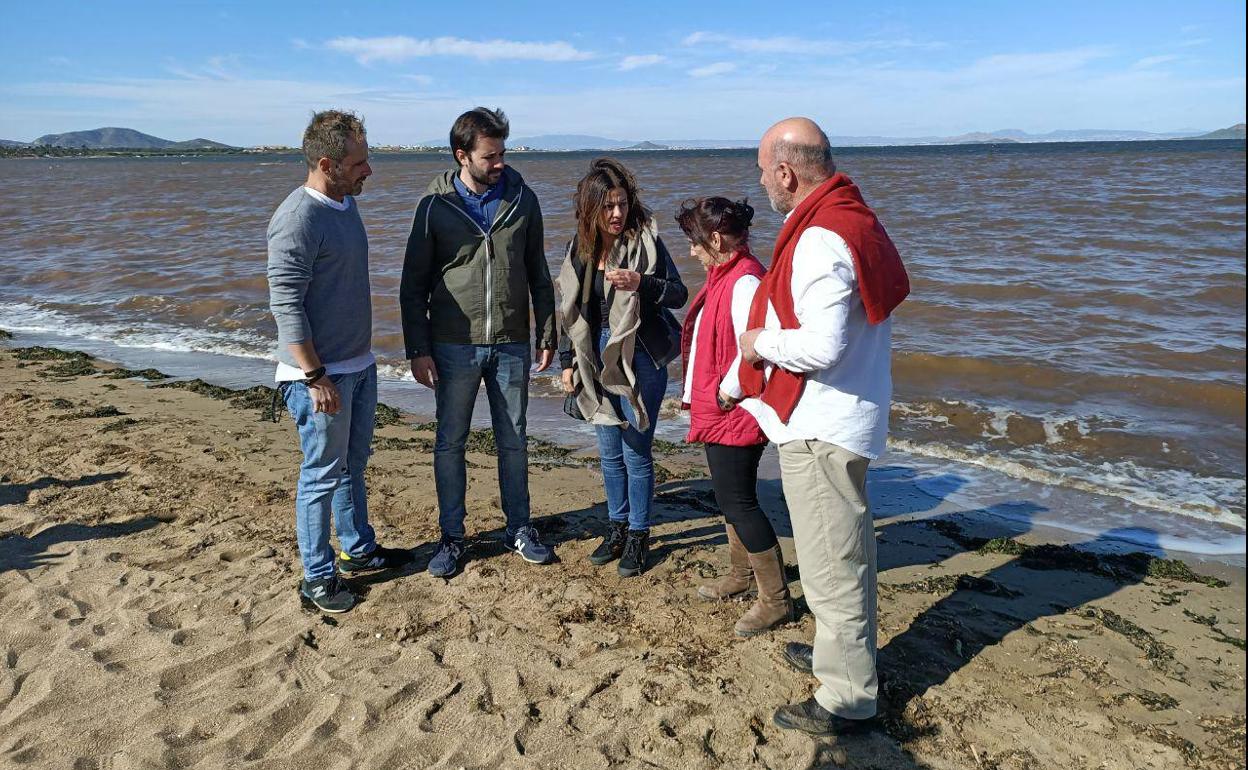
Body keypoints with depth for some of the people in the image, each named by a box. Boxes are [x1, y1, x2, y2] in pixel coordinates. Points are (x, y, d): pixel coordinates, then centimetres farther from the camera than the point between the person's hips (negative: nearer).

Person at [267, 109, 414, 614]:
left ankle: (359, 549, 36)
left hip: (359, 365, 9)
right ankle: (317, 576, 17)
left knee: (353, 465, 20)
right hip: (321, 374, -9)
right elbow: (286, 306, -22)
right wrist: (316, 376, -22)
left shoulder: (346, 203, 9)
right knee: (322, 475, 3)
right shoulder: (297, 219, -20)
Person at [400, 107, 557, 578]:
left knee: (514, 441, 12)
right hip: (454, 346, -1)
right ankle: (451, 537, 23)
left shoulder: (521, 199, 1)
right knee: (450, 443, 8)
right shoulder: (436, 205, -5)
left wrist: (547, 335, 6)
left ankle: (519, 529, 27)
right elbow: (413, 285, -2)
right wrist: (417, 350, -7)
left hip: (511, 344, 2)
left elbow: (538, 273, 8)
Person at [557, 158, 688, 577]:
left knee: (636, 451, 2)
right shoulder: (577, 249, 5)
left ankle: (638, 536, 18)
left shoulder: (645, 239, -9)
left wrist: (641, 283, -27)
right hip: (596, 360, 5)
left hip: (640, 358, -4)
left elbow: (679, 294, -9)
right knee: (609, 452, 13)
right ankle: (617, 527, 29)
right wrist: (568, 362, 10)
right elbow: (572, 310, 12)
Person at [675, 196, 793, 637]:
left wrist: (727, 392, -18)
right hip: (716, 413, 11)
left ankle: (775, 600, 5)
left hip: (735, 414, -11)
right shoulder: (723, 276, 12)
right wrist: (696, 394, 17)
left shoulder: (745, 281, -21)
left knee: (738, 501, -5)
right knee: (728, 496, 21)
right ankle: (741, 574, 39)